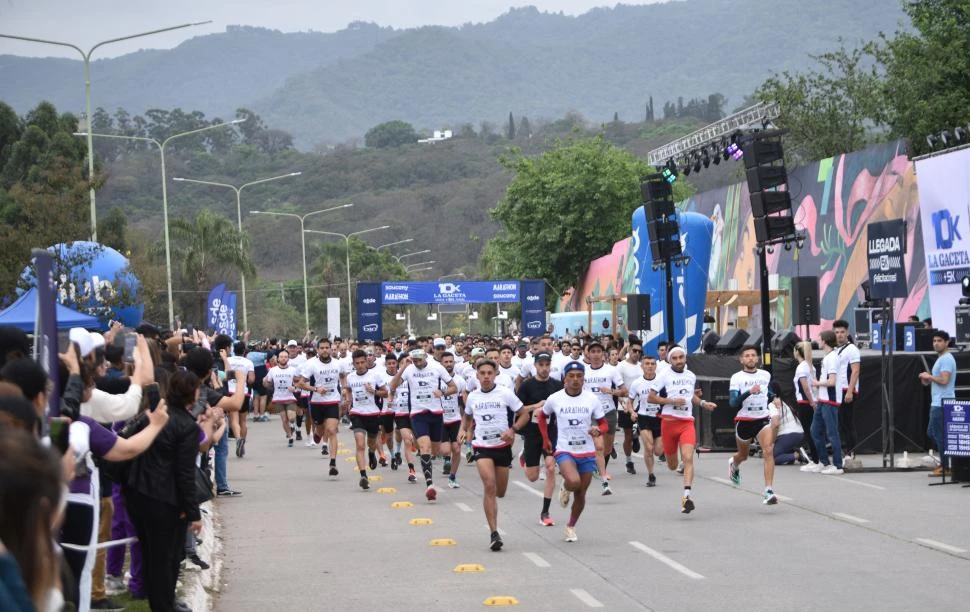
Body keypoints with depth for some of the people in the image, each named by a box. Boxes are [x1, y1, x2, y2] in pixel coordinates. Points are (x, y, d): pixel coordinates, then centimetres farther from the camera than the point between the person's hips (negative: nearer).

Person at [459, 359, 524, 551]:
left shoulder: (505, 393, -4)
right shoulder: (473, 396, 4)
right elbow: (467, 416, 23)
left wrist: (512, 430, -17)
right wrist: (463, 430, 3)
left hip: (502, 445, 0)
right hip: (482, 446, 0)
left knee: (500, 492, 8)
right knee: (489, 485, -19)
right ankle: (494, 533, -19)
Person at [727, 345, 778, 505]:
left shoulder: (766, 375, 4)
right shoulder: (737, 378, -8)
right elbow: (733, 403, -20)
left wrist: (774, 397, 7)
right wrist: (749, 392, -32)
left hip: (763, 419, 1)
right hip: (744, 421, -1)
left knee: (769, 451, -22)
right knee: (744, 455, 19)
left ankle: (768, 491, -25)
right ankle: (734, 464, 58)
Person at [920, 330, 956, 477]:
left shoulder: (946, 359, -14)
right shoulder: (941, 359, 20)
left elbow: (944, 380, -25)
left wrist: (929, 376, -10)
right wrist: (927, 379, 8)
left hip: (942, 404, -11)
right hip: (937, 403, 11)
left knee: (939, 435, -7)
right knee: (932, 432, 15)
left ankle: (945, 467, -2)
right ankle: (944, 462, 20)